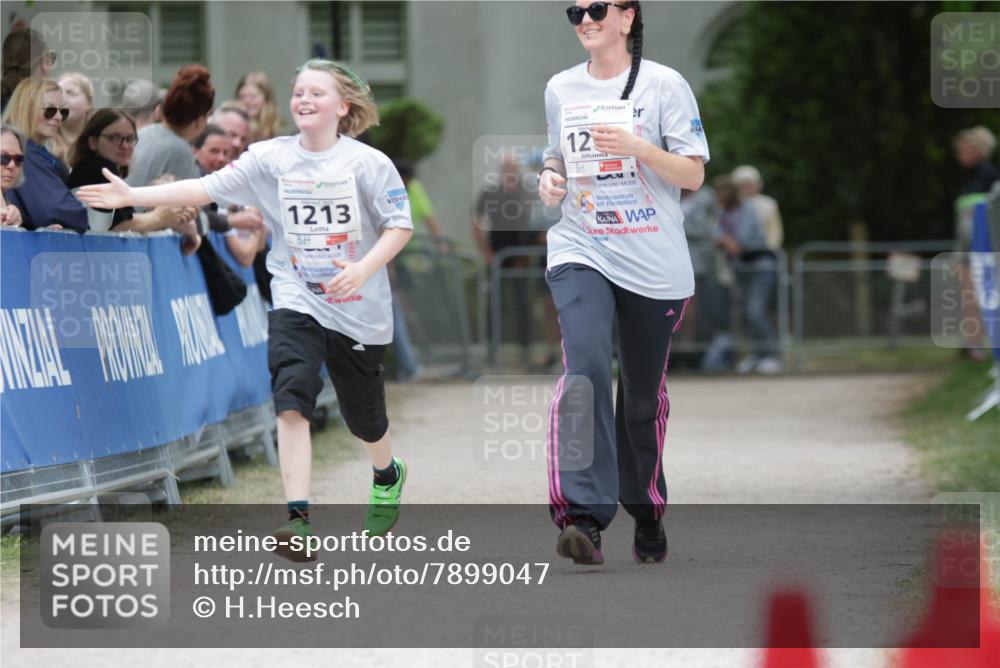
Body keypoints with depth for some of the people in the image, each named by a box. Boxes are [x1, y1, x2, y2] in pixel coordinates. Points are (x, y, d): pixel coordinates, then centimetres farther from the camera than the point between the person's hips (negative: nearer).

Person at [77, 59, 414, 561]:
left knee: (363, 413, 12)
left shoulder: (367, 163, -9)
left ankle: (387, 477, 48)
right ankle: (298, 520, -26)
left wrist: (363, 269, -21)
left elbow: (400, 225, -5)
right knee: (292, 397, -21)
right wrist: (132, 195, -16)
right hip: (297, 300, 1)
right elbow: (209, 187, -7)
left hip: (357, 308, -1)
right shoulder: (272, 158, -2)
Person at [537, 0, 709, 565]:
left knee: (644, 396, 9)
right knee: (586, 367, -23)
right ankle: (584, 515, -31)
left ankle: (647, 514, 31)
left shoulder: (664, 85, -2)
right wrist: (550, 178, 1)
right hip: (581, 253, 1)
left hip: (654, 264, -1)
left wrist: (636, 147, -19)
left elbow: (693, 175, -4)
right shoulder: (561, 89, 10)